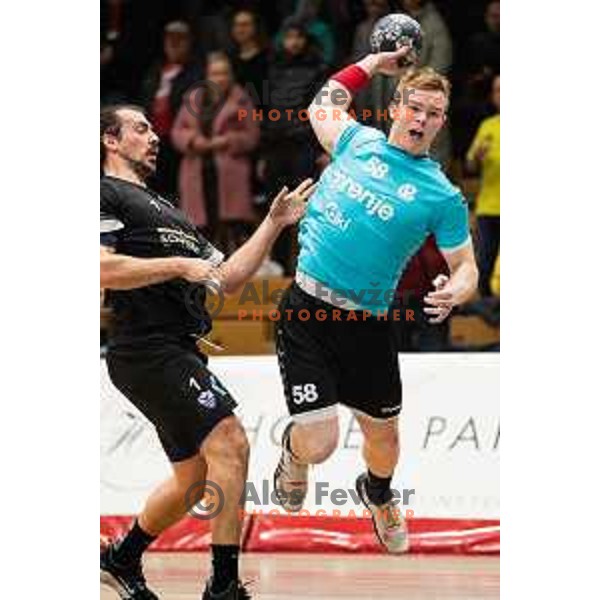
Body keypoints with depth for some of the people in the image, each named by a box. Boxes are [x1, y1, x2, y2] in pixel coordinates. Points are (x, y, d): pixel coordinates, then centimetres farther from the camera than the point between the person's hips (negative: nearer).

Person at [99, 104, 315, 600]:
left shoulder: (169, 211, 27)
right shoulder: (107, 194, -2)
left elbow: (227, 278, 24)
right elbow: (101, 268, -17)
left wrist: (274, 224, 19)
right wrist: (179, 266, -17)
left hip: (180, 354, 10)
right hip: (148, 349, -10)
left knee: (194, 476, 16)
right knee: (230, 444, -19)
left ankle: (122, 559, 33)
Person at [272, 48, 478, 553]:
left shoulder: (443, 196, -2)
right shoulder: (357, 140, 4)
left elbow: (466, 267, 2)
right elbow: (322, 104, 26)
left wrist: (453, 293, -20)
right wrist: (372, 64, 23)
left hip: (367, 326, 1)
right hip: (306, 308, -1)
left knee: (383, 436, 15)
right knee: (320, 445, -11)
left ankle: (378, 494, 52)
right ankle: (294, 448, 28)